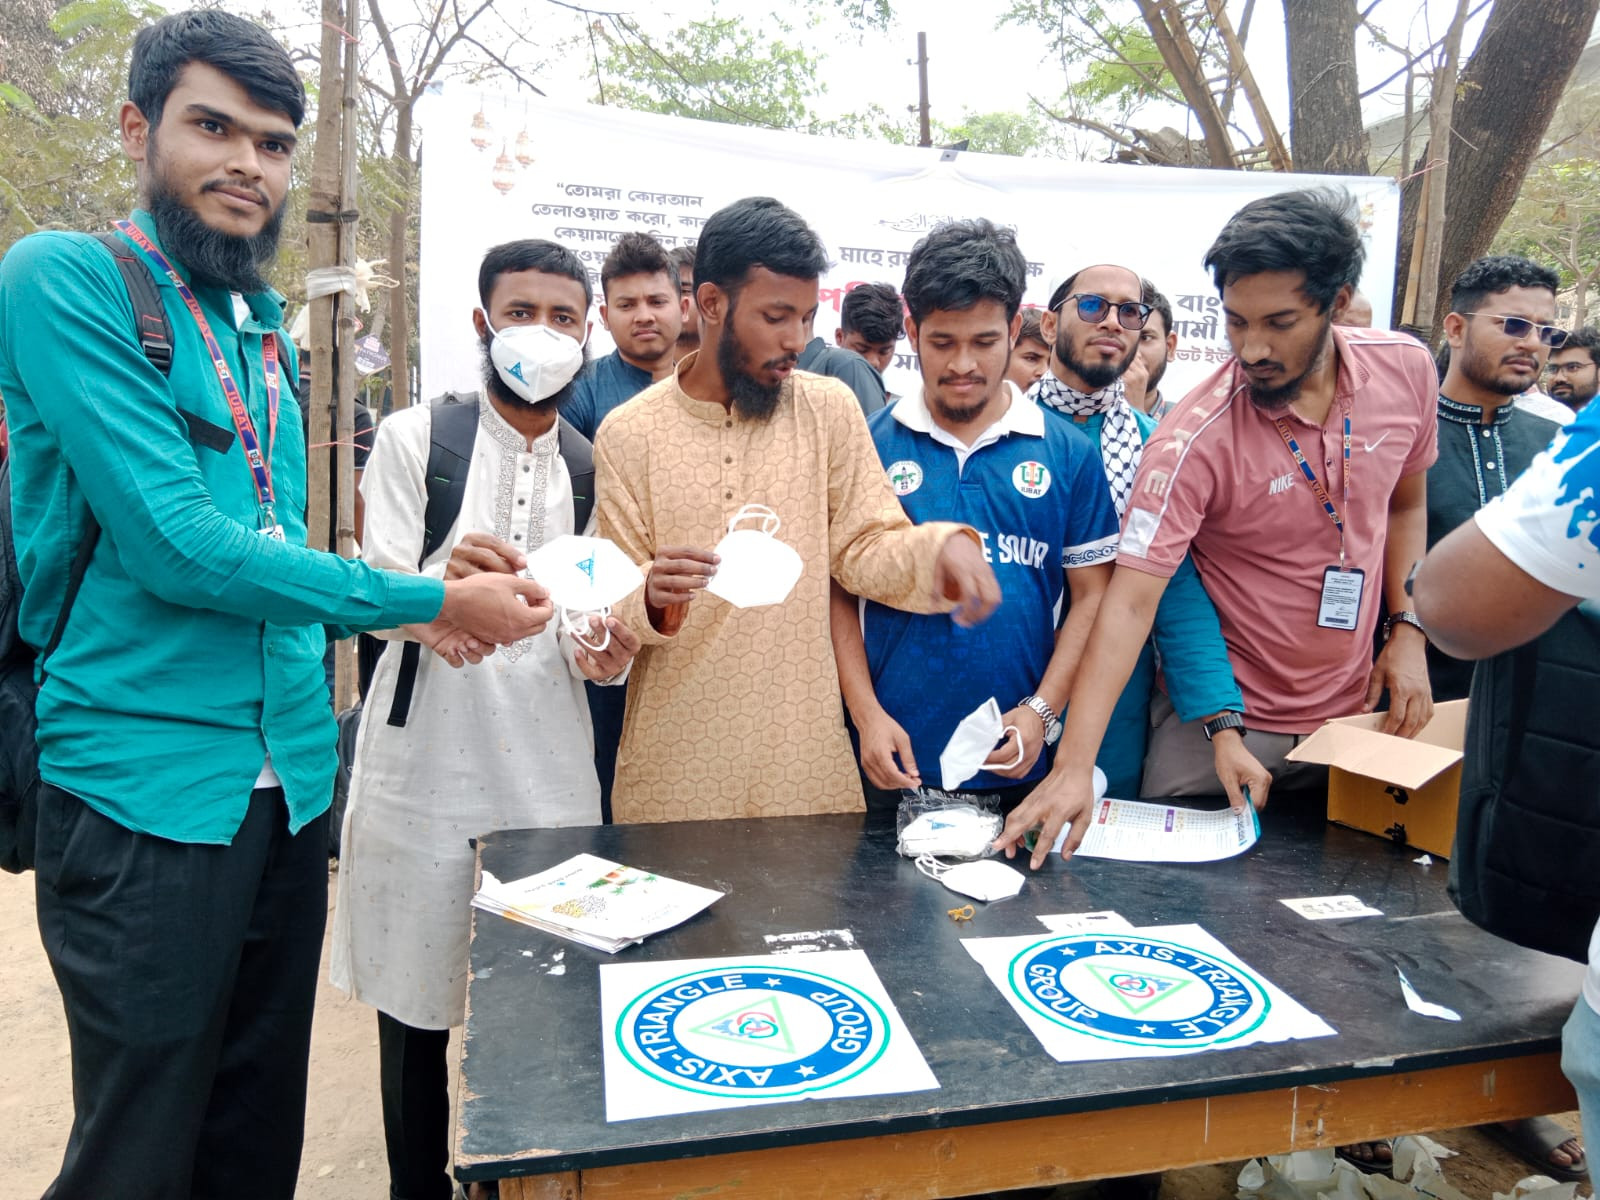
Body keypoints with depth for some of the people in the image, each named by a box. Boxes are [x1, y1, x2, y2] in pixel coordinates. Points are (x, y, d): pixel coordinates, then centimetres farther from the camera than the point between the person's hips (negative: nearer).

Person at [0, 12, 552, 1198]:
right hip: (148, 795, -6)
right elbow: (180, 547, -19)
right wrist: (424, 599, -14)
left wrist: (408, 607, 3)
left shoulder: (268, 332, 13)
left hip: (290, 782, 7)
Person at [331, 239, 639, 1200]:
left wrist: (603, 650, -15)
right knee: (414, 1009, 8)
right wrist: (444, 583, -28)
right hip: (423, 768, -2)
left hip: (550, 773, 2)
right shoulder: (415, 437, 0)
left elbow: (596, 635, 9)